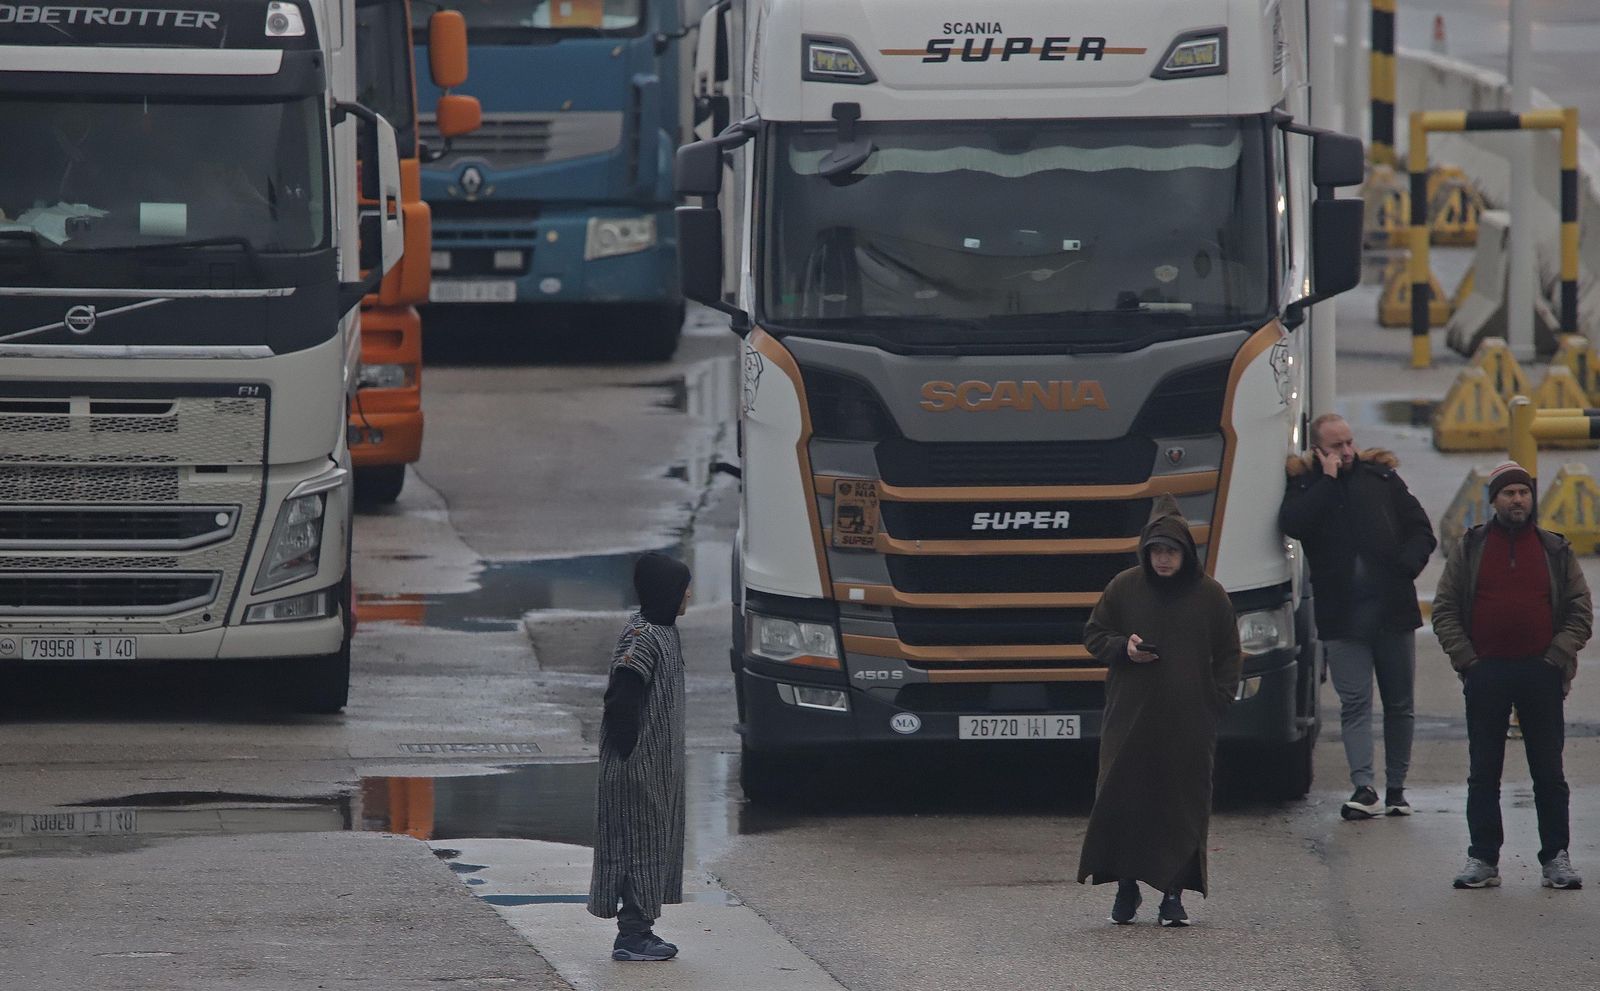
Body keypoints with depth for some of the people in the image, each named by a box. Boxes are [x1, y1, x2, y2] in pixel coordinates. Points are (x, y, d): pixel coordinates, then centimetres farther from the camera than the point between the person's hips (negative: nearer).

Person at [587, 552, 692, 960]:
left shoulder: (662, 630, 12)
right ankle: (632, 936, -1)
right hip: (641, 763, -10)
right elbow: (622, 700, -24)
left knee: (656, 841, 14)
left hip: (659, 764, 10)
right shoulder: (643, 636, -19)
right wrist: (630, 754, -22)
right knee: (639, 840, -5)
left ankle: (639, 930, 21)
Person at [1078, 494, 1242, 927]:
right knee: (1122, 798, -4)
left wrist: (1220, 698, -2)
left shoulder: (1209, 595, 4)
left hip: (1189, 723, 0)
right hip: (1130, 716, 0)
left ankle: (1174, 893, 4)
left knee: (1183, 805, -1)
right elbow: (1094, 635, 12)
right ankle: (1126, 887, 8)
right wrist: (1124, 648, -8)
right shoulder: (1124, 588, 4)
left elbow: (1229, 655, 10)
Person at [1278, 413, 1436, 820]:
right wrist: (1329, 479, -12)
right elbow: (1293, 524, -16)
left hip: (1392, 609, 2)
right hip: (1342, 615, -2)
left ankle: (1396, 789, 15)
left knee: (1399, 702, 6)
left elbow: (1421, 531, 10)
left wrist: (1406, 567, -8)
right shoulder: (1305, 485, 5)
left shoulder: (1381, 478, 9)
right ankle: (1364, 790, -12)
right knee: (1354, 702, -8)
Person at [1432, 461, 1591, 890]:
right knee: (1483, 773, 3)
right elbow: (1444, 609, 8)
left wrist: (1556, 657, -4)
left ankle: (1556, 858, 4)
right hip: (1486, 674, 0)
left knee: (1549, 774, 1)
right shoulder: (1470, 549, 9)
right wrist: (1465, 659, -3)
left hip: (1541, 675, 0)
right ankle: (1483, 859, 7)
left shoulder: (1556, 551, 9)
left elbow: (1580, 613, 9)